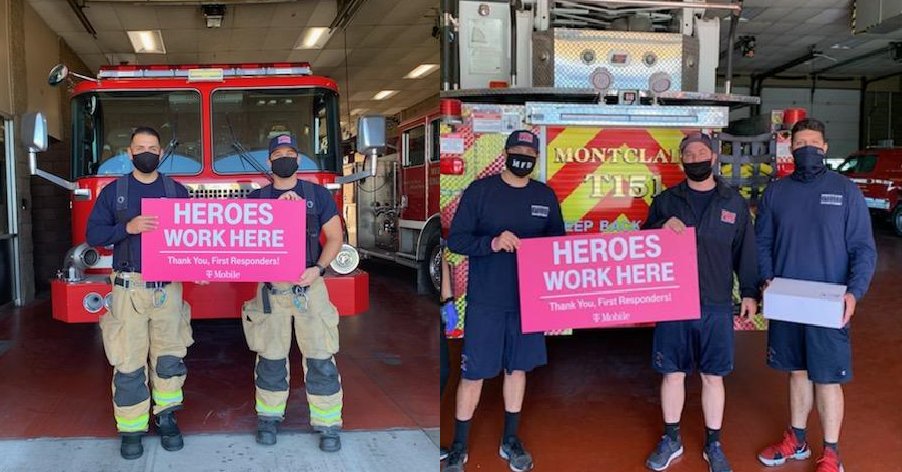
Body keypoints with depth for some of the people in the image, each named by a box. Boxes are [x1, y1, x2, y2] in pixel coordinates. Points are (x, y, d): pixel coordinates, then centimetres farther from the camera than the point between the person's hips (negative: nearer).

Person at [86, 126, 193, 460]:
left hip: (168, 287, 1)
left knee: (170, 357, 5)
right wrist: (127, 227, -15)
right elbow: (93, 234, 2)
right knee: (129, 362, 2)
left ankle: (166, 417, 22)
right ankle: (131, 429, 13)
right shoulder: (113, 192, 7)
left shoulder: (177, 191, 10)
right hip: (128, 288, -1)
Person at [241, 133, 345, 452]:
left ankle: (327, 425, 9)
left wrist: (318, 268, -13)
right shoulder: (256, 198, 8)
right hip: (270, 290, 1)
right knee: (271, 358, 9)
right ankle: (270, 417, 26)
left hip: (310, 288, -1)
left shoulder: (318, 195, 5)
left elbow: (334, 238, 3)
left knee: (321, 360, -2)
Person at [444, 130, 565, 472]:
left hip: (529, 299, 4)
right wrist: (492, 243, -24)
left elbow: (558, 240, 13)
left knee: (518, 367, 14)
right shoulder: (480, 190, -5)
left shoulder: (545, 196, 6)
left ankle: (510, 440, 31)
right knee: (474, 373, 2)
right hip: (485, 300, -3)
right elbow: (456, 239, -8)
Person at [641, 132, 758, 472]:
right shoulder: (666, 201, 5)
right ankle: (671, 440, 26)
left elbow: (745, 251, 8)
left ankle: (713, 444, 25)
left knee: (713, 376, 8)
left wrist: (749, 292, 3)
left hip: (716, 305, 0)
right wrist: (662, 227, -16)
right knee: (672, 373, 9)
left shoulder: (734, 203, 6)